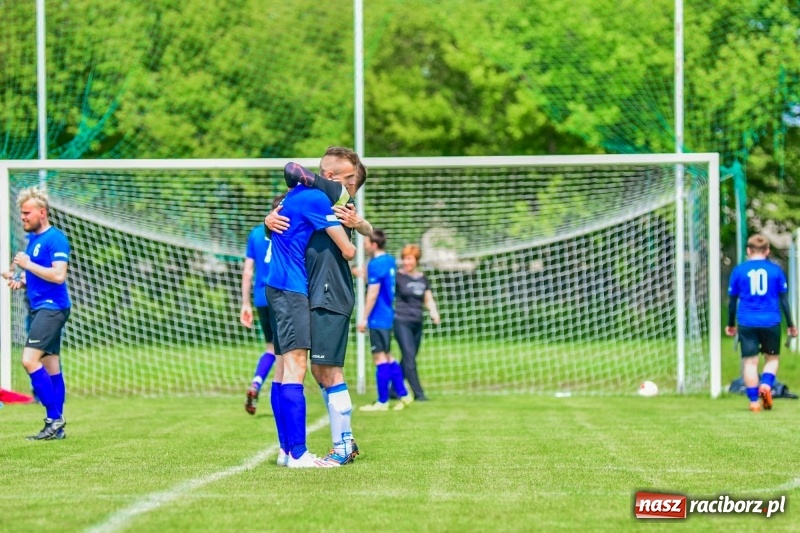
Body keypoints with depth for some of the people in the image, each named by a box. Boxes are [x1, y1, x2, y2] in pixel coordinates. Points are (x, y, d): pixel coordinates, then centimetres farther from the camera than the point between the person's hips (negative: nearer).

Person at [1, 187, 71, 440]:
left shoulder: (55, 238, -13)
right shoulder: (33, 239, 16)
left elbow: (58, 275, -22)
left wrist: (28, 265, -17)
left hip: (52, 307, -10)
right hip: (39, 307, 10)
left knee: (30, 359, -18)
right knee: (50, 366, 9)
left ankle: (54, 417, -14)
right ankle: (56, 427, 10)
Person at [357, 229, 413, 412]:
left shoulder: (375, 264, -16)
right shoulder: (390, 261, 10)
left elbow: (373, 293, -19)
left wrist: (364, 318, -16)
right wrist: (364, 275, 24)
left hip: (378, 319, -9)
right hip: (388, 315, 9)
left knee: (380, 357, -5)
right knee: (388, 356, 17)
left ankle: (382, 402, -2)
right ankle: (403, 395, 18)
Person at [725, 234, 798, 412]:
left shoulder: (739, 271, 2)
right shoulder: (775, 270, 2)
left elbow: (732, 300, 7)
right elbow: (784, 299, 5)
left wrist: (731, 324, 19)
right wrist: (791, 325, 12)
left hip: (747, 323, 0)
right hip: (771, 322, 0)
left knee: (750, 361, 3)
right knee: (772, 358, 15)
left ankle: (754, 401, -1)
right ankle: (766, 385, -11)